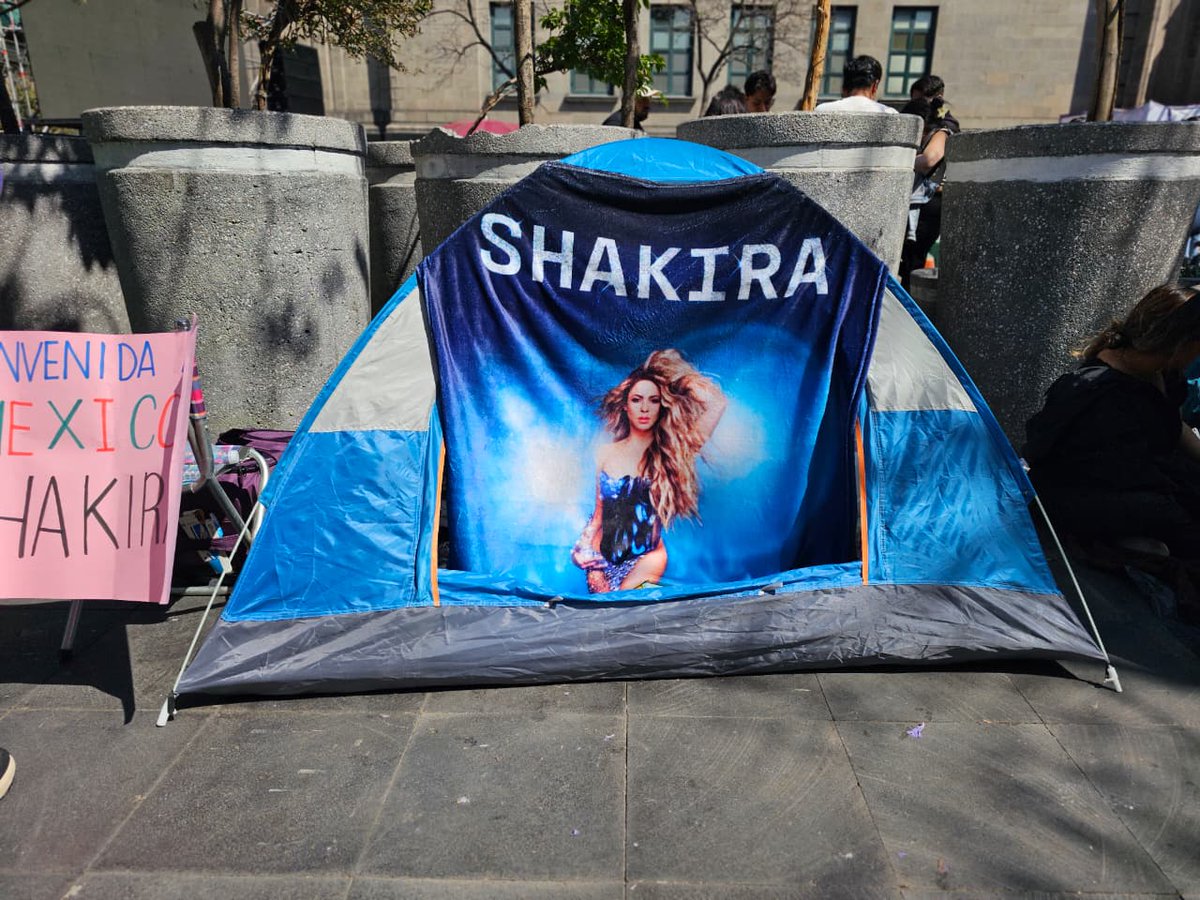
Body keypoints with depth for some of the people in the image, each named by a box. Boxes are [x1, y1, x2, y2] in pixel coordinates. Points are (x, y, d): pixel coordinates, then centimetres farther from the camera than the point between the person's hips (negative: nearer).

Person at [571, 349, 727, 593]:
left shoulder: (670, 452, -3)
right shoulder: (607, 454, 5)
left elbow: (717, 403, -13)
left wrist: (680, 378, 0)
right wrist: (582, 548, 1)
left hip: (644, 561, -2)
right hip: (602, 561, 2)